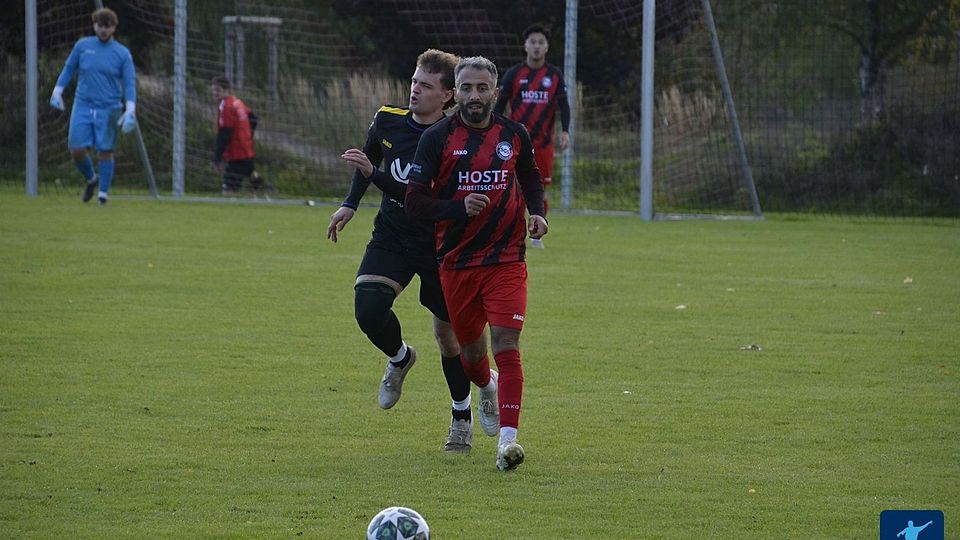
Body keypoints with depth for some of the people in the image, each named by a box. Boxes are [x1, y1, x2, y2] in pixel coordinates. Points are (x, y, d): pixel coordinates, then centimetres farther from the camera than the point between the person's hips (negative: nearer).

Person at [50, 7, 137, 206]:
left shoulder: (122, 53, 1)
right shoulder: (83, 46, 6)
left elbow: (129, 83, 0)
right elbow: (68, 69, 16)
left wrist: (130, 110, -11)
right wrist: (57, 92, 8)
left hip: (109, 110, -2)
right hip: (83, 106, 2)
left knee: (105, 151, -2)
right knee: (77, 150, -5)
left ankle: (103, 195, 7)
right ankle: (91, 179, 23)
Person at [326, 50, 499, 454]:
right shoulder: (387, 120, -3)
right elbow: (372, 156, 20)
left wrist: (374, 174, -32)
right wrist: (351, 204, 12)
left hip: (439, 244, -4)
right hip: (392, 236, 4)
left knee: (448, 334, 7)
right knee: (368, 307, -22)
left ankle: (462, 418, 30)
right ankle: (399, 358, 12)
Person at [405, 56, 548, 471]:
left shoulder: (514, 135, 3)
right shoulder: (437, 138, -6)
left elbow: (530, 177, 23)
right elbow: (414, 202, -10)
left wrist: (537, 212, 4)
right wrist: (459, 207, -25)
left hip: (506, 258, 0)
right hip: (457, 261, 0)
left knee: (505, 344, -16)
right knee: (471, 352, 13)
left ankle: (508, 437, -19)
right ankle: (488, 388, 49)